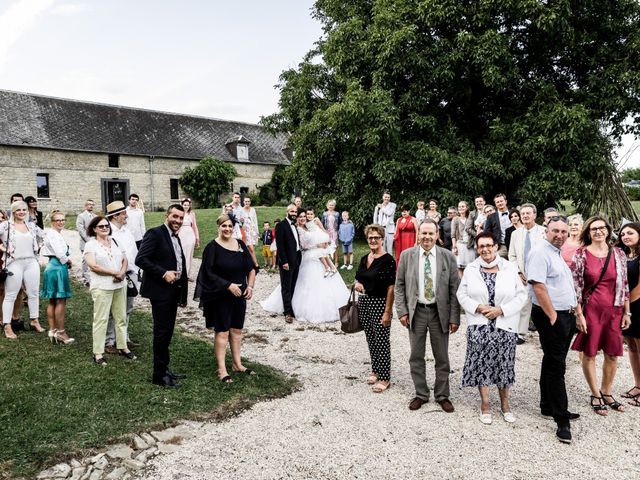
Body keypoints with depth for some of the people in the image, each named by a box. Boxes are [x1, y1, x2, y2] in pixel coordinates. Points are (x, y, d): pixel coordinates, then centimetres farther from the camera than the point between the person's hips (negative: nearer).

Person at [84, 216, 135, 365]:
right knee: (101, 319, -1)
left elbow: (125, 260, 11)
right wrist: (115, 272, -14)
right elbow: (93, 265, -15)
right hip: (102, 287, -5)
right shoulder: (91, 244, -4)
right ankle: (98, 353, 6)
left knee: (121, 317, 11)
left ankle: (122, 347, 23)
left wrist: (122, 273, -9)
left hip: (120, 285, 5)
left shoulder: (115, 241, 12)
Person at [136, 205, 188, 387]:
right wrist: (163, 273, -23)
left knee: (168, 332, 15)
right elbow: (140, 259, -19)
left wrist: (183, 295, 17)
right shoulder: (155, 233, -11)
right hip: (160, 291, -8)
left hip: (173, 291, 8)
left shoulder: (176, 237, 15)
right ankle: (159, 375, 8)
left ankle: (164, 368, 27)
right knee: (162, 332, -2)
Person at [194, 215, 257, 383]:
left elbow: (251, 268, 10)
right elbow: (209, 273, -14)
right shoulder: (212, 247, -9)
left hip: (239, 295, 5)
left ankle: (237, 364, 26)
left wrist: (250, 286, -4)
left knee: (237, 330, 14)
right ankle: (221, 369, 8)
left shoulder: (240, 245, 5)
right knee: (222, 331, 0)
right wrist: (229, 285, -19)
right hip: (220, 296, -5)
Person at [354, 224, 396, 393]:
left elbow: (391, 288, -14)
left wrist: (387, 312, -17)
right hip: (364, 302, 6)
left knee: (382, 341, 0)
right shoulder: (364, 259, 9)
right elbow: (358, 278, 20)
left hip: (380, 303, -6)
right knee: (370, 339, 15)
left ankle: (385, 378, 11)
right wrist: (356, 284, -4)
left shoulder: (388, 260, -11)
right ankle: (375, 370, 30)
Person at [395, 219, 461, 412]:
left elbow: (455, 289, -3)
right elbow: (399, 285, 2)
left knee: (442, 358, 11)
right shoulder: (406, 255, -2)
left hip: (440, 312, 0)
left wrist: (454, 317, -6)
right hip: (416, 311, 1)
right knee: (416, 357, 10)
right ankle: (421, 394, 27)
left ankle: (442, 395, 28)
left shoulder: (448, 257, -4)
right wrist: (402, 311, -6)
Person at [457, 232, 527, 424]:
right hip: (478, 325, 1)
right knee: (481, 363, 5)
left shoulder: (509, 268, -2)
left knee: (503, 363, 8)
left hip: (504, 325, 0)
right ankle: (485, 403, 20)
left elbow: (521, 295, -3)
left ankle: (505, 403, 26)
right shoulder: (470, 269, 1)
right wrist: (478, 307, -13)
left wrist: (501, 309, -13)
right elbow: (462, 294, 3)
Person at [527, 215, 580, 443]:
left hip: (566, 315, 9)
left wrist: (572, 314, 16)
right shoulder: (540, 253, -14)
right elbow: (538, 287, -22)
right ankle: (562, 421, 0)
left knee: (553, 363, 16)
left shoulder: (557, 253, 15)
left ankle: (548, 407, 27)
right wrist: (553, 316, -19)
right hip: (551, 316, -9)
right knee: (556, 366, -5)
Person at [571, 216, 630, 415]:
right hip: (590, 310, -3)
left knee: (612, 354, 11)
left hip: (614, 311, 3)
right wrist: (578, 314, -10)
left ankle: (607, 393, 29)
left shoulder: (618, 254, 3)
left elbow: (624, 285, 8)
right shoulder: (581, 254, -6)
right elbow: (575, 286, -6)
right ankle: (595, 395, 21)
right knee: (589, 353, 5)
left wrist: (627, 312, 6)